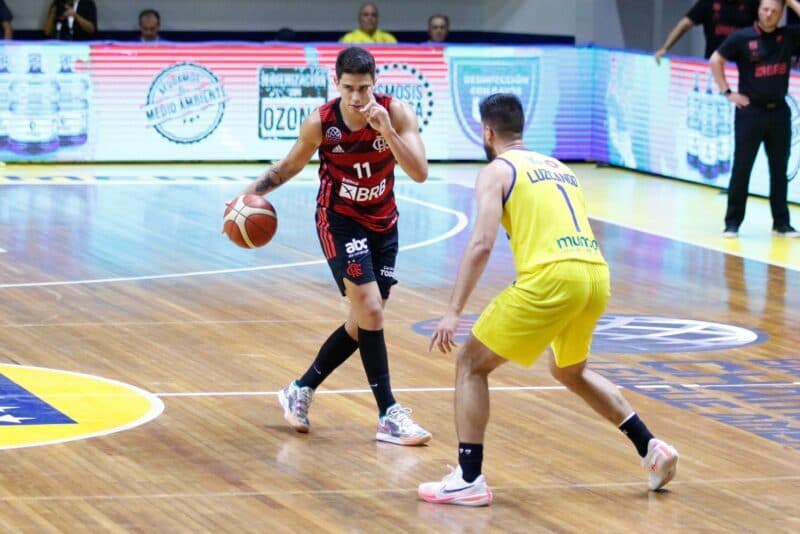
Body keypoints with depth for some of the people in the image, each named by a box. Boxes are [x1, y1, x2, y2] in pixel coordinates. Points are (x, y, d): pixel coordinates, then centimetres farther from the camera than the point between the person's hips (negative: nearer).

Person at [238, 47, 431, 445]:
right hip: (339, 220, -3)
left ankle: (300, 391, 27)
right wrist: (252, 192, -9)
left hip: (382, 222, 3)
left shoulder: (396, 113, -18)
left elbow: (420, 174, -27)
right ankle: (389, 416, -12)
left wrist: (385, 130, -37)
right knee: (370, 311, -16)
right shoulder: (320, 123, -17)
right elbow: (291, 165, 2)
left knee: (363, 323, 9)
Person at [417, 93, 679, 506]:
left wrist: (453, 313, -7)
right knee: (569, 371, 33)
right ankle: (651, 448, 27)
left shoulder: (497, 171, 6)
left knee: (470, 365, 7)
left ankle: (469, 480, -2)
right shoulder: (559, 167, 27)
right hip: (597, 275, 7)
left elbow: (481, 244, -6)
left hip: (551, 276, -7)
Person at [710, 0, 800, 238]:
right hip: (750, 111, -3)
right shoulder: (742, 38, -4)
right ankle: (732, 222, 6)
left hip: (779, 112, 3)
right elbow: (715, 60, 2)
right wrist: (727, 92, -3)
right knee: (741, 169, 0)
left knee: (779, 170, 8)